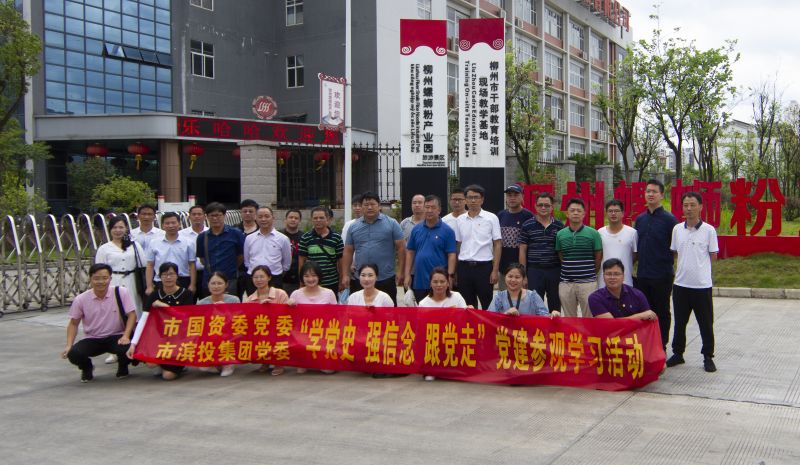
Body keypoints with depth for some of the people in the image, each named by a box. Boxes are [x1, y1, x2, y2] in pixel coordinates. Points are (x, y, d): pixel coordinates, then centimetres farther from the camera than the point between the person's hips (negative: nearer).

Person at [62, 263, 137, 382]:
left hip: (116, 337, -1)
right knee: (74, 354, -27)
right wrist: (69, 345, -8)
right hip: (92, 339, 2)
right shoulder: (81, 299, -5)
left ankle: (122, 366, 6)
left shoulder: (121, 293, -11)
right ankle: (87, 368, 12)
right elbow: (74, 323, 5)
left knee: (128, 348, -34)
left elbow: (131, 315, -10)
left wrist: (126, 336, -24)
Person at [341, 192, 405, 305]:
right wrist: (345, 275, 3)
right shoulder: (353, 227, 7)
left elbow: (401, 248, -1)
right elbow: (348, 252, 9)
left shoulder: (391, 224, -1)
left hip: (386, 279, -2)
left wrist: (400, 272, -6)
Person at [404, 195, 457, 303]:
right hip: (418, 281, 4)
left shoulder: (447, 231, -3)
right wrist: (407, 275, 3)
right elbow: (410, 252, 10)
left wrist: (450, 276, -14)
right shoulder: (416, 229, 8)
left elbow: (451, 255, -6)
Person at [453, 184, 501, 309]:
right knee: (467, 306, 10)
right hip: (464, 267, 3)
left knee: (488, 305, 1)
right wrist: (454, 270, 8)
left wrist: (495, 270, -8)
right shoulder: (460, 220, 9)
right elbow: (458, 245, 13)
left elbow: (497, 245, -2)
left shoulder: (491, 218, -1)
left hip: (484, 266, -3)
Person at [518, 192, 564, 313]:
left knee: (555, 306, 9)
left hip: (555, 271, 1)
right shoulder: (527, 226, 1)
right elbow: (522, 251, 2)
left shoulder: (559, 225, 5)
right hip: (534, 271, -1)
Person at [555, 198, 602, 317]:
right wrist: (568, 270, 7)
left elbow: (598, 257, 5)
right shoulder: (560, 234, 5)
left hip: (587, 282, -2)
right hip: (566, 283, 2)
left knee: (589, 317, 3)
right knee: (569, 318, 11)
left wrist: (591, 273, 10)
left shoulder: (593, 233, -2)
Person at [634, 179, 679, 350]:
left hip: (662, 275, -5)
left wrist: (669, 265, -7)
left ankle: (661, 347, 15)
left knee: (662, 312, 6)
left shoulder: (669, 219, -7)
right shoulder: (640, 219, 10)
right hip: (642, 275, 5)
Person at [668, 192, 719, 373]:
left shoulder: (709, 230, -7)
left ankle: (708, 357, 19)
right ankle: (678, 353, 27)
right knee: (679, 322, 13)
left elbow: (713, 256, 0)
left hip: (702, 285, -3)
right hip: (681, 283, 3)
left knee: (706, 324, 6)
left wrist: (698, 264, 2)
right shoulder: (677, 229, 3)